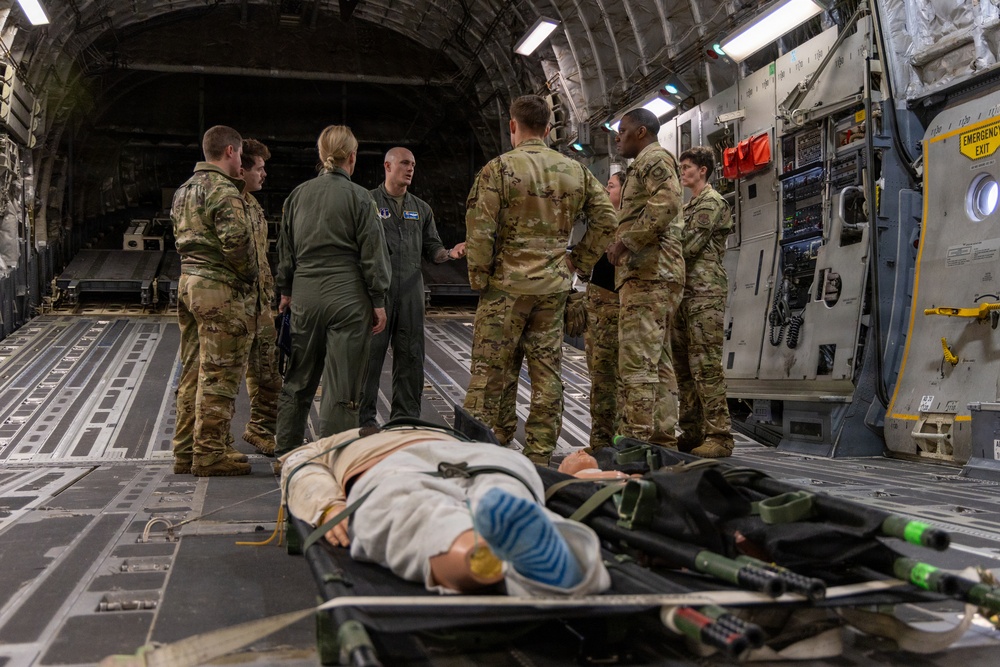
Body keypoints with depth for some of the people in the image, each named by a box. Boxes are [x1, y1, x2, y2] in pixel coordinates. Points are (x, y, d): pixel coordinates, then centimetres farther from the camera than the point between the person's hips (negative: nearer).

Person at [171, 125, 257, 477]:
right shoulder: (223, 189, -12)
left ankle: (186, 450, 19)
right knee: (219, 375, -4)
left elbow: (181, 238, 19)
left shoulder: (184, 190, 18)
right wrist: (248, 274, -7)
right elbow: (235, 239, -21)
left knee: (193, 372, 14)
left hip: (188, 281, 10)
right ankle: (209, 454, -1)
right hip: (220, 289, -10)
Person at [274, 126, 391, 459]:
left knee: (298, 379, 15)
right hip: (347, 298, -5)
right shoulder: (358, 197, -7)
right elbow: (372, 253, -6)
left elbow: (286, 250, 14)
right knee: (342, 384, 1)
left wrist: (285, 291, 23)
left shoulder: (297, 196, 8)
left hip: (305, 297, 5)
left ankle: (285, 453, 23)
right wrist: (378, 301, 0)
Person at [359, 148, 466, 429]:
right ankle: (364, 420, 7)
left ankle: (405, 419, 16)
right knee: (370, 355, -2)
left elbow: (431, 249, 15)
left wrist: (450, 253, -7)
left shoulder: (421, 208, 18)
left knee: (410, 356, 6)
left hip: (411, 292, 4)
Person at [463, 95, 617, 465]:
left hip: (507, 282, -4)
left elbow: (480, 228, -12)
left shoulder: (499, 168, -7)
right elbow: (606, 218, 6)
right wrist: (580, 260, 12)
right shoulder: (576, 170, 8)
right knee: (547, 372, 9)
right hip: (555, 285, 4)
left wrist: (479, 278, -3)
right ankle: (539, 456, 14)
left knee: (488, 370, 2)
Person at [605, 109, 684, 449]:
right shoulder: (646, 166, 29)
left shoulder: (654, 158, -3)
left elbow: (666, 203, -21)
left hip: (648, 273, -11)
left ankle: (635, 442, -15)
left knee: (636, 364, -14)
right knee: (658, 363, 10)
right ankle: (663, 440, 14)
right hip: (653, 275, 11)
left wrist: (625, 242, -16)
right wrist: (622, 245, 17)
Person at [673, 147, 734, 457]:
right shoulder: (688, 207, 24)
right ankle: (692, 432, 15)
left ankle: (719, 436, -12)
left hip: (705, 293, -10)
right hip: (684, 292, 10)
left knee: (706, 366, -13)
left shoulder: (712, 202, -4)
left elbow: (690, 245, -14)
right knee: (684, 367, 9)